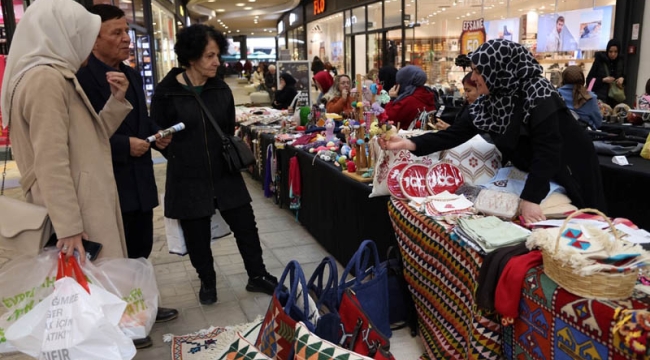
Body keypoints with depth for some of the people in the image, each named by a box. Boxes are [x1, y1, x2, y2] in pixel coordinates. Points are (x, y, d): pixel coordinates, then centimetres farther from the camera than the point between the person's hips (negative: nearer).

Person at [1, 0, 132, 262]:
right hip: (76, 209, -10)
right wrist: (68, 227, -23)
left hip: (86, 203, 10)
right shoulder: (45, 79, -14)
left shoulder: (60, 78, 16)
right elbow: (51, 163, -21)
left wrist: (116, 101, 9)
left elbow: (88, 139, 19)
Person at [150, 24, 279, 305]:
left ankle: (257, 276, 28)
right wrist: (184, 159, -2)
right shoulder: (166, 93, -11)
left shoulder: (221, 90, 2)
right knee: (197, 236, 11)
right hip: (188, 178, -3)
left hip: (224, 173, 3)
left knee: (246, 226, 9)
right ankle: (207, 282, 34)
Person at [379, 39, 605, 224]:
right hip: (533, 175, 6)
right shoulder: (488, 102, -7)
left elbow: (546, 152, -34)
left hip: (571, 173, -6)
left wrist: (530, 199, -41)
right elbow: (455, 134, -8)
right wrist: (409, 144, -18)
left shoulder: (538, 94, -28)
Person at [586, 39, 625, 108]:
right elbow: (589, 79, -3)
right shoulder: (599, 60, -5)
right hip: (600, 97, -4)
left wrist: (622, 78, -4)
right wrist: (603, 80, -16)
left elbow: (623, 75, 19)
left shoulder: (621, 61, 6)